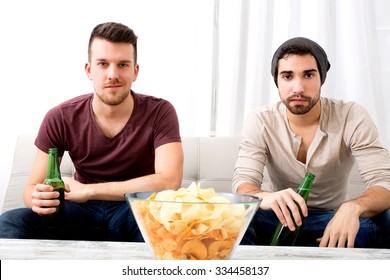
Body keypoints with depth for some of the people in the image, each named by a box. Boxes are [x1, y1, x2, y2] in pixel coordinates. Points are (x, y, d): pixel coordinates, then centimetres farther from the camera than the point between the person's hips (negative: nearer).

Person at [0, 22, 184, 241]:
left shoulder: (160, 112, -12)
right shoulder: (60, 118, -6)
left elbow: (169, 182, -25)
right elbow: (33, 187, -2)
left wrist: (87, 190, -25)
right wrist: (38, 199, -30)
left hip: (138, 212, -2)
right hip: (84, 214, 2)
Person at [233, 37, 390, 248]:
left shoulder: (352, 117, -13)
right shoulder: (259, 121, -10)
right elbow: (243, 183, -19)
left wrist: (353, 207, -46)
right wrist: (266, 197, -46)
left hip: (334, 220, 0)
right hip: (281, 220, 0)